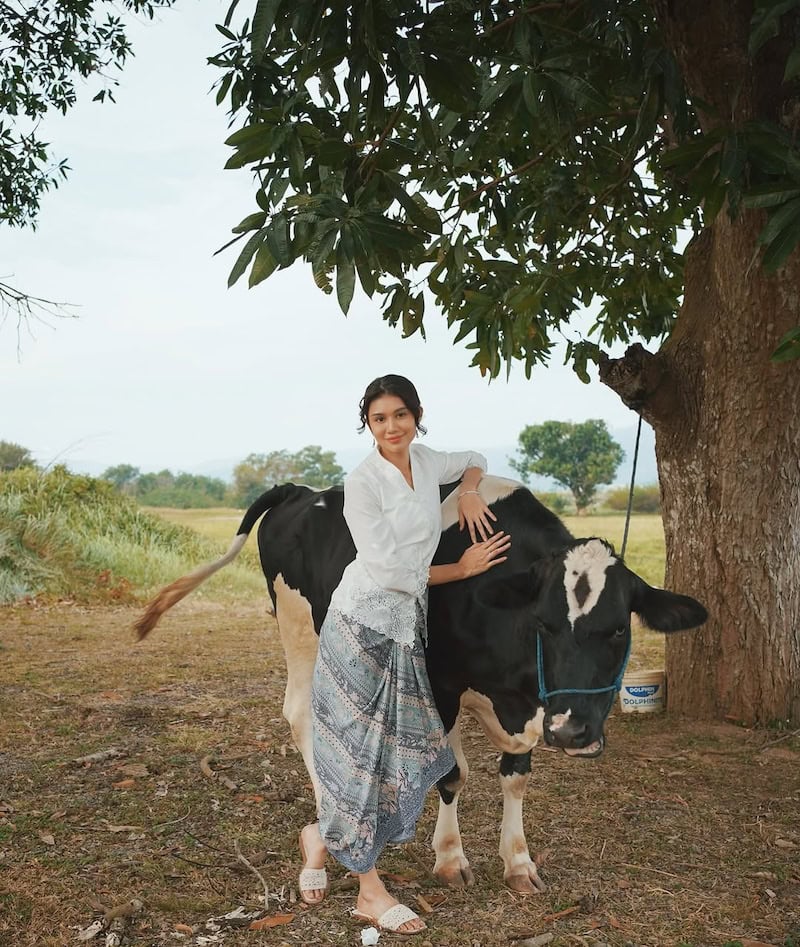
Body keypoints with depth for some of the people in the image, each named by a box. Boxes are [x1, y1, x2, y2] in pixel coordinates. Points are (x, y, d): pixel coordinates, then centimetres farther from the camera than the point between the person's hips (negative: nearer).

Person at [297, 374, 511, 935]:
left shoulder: (426, 462, 7)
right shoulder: (362, 483, -12)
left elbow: (475, 461, 29)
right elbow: (388, 569, -14)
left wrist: (470, 489, 6)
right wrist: (461, 569, -4)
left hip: (405, 628, 7)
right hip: (362, 624, -7)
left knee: (404, 751, 7)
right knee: (364, 749, 0)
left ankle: (321, 838, 28)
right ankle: (370, 890, 15)